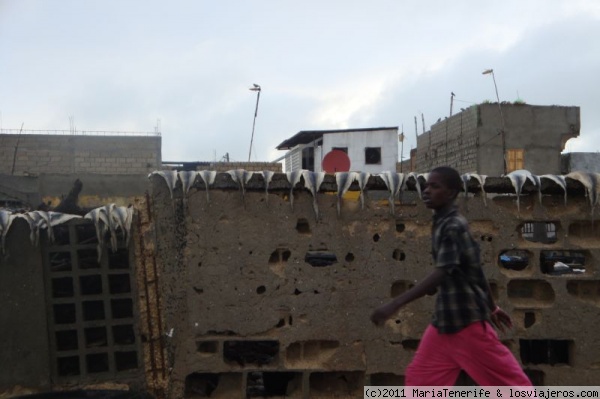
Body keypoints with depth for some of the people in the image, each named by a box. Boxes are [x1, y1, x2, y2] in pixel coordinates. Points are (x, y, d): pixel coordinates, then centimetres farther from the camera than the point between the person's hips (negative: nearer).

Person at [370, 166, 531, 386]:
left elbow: (441, 274, -30)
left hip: (467, 319, -9)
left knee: (504, 378, 4)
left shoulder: (454, 226, -19)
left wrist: (394, 305, -37)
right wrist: (491, 306, 26)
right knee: (419, 376, 7)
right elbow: (475, 268, 18)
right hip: (444, 319, 9)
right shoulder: (441, 224, 10)